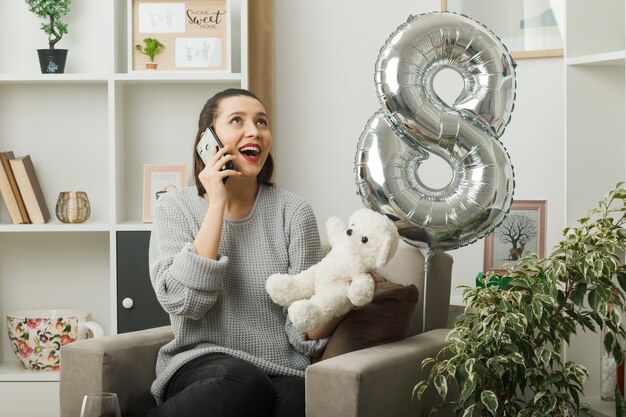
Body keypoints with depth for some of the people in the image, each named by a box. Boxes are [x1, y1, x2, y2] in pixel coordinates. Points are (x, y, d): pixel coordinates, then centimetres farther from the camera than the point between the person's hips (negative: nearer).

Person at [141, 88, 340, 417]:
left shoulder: (292, 211, 3)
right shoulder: (175, 207, 4)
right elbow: (183, 302, -13)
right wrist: (217, 205, -11)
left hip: (282, 373, 2)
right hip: (200, 365, -1)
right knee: (243, 385, -35)